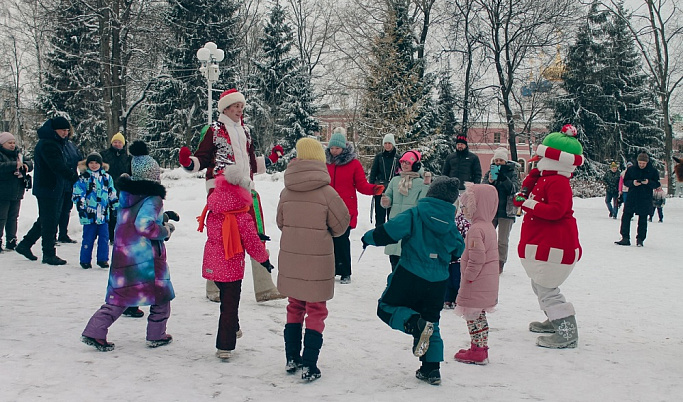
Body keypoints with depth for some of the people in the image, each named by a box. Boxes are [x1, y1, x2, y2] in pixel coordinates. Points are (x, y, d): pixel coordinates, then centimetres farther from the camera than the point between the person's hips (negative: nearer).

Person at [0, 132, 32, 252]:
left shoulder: (18, 153, 12)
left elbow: (30, 163, 13)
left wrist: (25, 165, -9)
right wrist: (14, 165, -30)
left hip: (17, 193, 7)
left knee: (13, 218, 13)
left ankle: (11, 241, 21)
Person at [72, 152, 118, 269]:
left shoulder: (106, 177, 11)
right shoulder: (83, 178, -1)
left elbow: (112, 194, 18)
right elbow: (77, 194, -5)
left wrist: (116, 207, 18)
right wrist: (80, 207, -13)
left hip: (103, 214, 3)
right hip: (89, 214, -3)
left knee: (104, 237, 4)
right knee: (88, 237, 1)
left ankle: (103, 259, 13)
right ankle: (85, 260, 11)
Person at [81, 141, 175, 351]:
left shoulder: (126, 194, 9)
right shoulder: (153, 199, -15)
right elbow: (144, 226, -25)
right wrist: (166, 231, -10)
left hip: (122, 253, 7)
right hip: (147, 256, -7)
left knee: (118, 297, 13)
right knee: (161, 295, 13)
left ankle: (94, 332, 3)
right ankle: (156, 335, 19)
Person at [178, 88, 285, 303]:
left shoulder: (245, 131, 21)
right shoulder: (214, 129, 3)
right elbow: (201, 159, -2)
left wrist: (271, 158, 27)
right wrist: (187, 162, -21)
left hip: (245, 188, 6)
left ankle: (264, 288, 5)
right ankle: (214, 288, 10)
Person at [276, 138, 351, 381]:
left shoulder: (286, 192, -2)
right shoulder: (327, 192, -14)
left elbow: (281, 222, 10)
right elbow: (341, 225, -4)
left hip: (290, 259, 4)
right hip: (318, 261, -4)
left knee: (294, 308, 19)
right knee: (316, 311, 7)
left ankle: (292, 359, 27)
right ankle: (309, 366, 6)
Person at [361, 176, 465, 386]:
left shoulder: (414, 215, -11)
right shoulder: (451, 224, 3)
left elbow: (389, 231, -19)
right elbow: (458, 251, 14)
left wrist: (368, 238, -1)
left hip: (410, 276, -5)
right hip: (437, 282, 5)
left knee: (386, 308, 11)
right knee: (432, 324, 18)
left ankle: (415, 323, -18)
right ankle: (431, 370, 13)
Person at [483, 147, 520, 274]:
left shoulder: (512, 173, 1)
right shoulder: (490, 172, 7)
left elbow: (515, 189, -12)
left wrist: (505, 179, -27)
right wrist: (489, 182, -20)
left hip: (506, 211, -2)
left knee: (503, 241, 1)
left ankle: (500, 264, 11)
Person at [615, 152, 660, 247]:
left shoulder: (653, 171, 0)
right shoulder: (631, 169, 4)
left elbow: (657, 184, -1)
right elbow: (625, 181, 7)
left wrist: (649, 182, -20)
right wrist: (632, 183, -13)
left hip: (645, 200, -2)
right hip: (631, 198, 2)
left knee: (642, 220, 4)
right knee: (626, 217, -3)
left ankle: (640, 239, 13)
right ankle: (625, 238, 2)